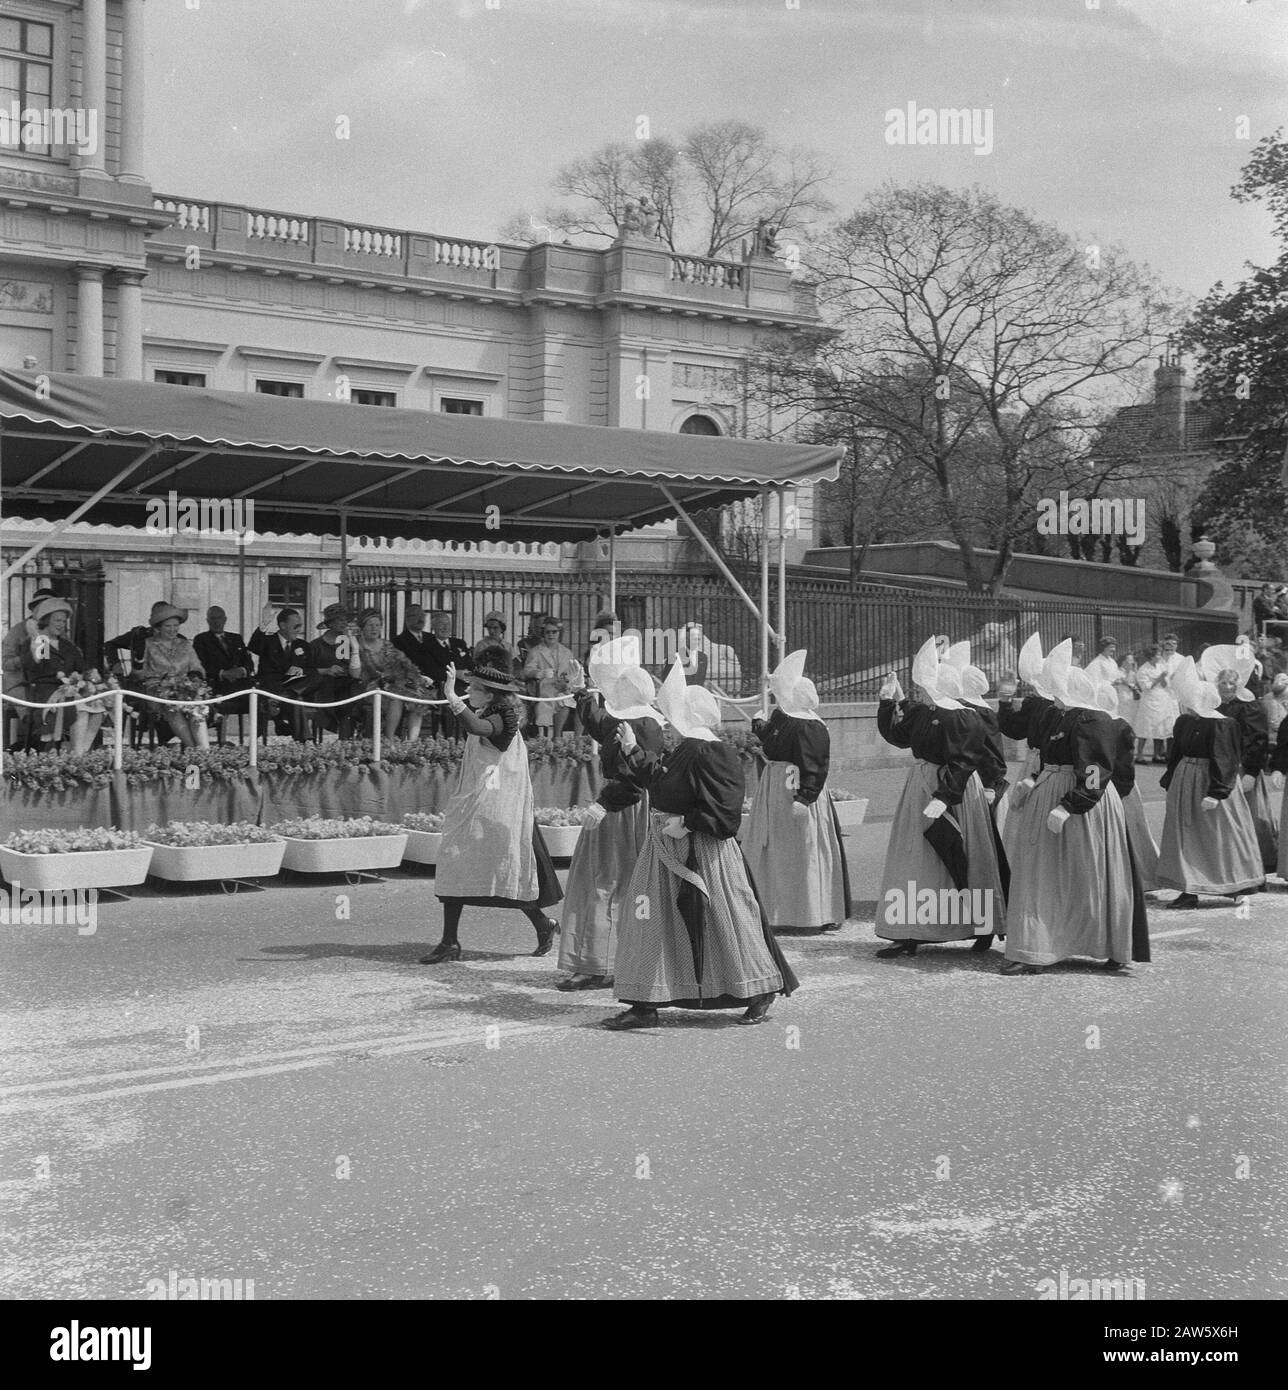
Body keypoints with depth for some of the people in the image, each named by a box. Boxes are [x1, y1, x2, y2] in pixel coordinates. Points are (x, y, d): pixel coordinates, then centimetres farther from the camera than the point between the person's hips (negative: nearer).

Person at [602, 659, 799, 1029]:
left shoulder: (711, 753, -19)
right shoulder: (682, 749, 10)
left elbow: (725, 813, -23)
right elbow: (657, 782, 24)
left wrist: (686, 823, -25)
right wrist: (632, 750, 24)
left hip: (703, 854, -9)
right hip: (667, 851, 10)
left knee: (723, 922, 2)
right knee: (653, 921, 7)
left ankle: (760, 994, 20)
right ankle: (644, 1005, 12)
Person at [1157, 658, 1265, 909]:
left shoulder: (1220, 725, -18)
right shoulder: (1183, 722, 3)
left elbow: (1223, 762, -19)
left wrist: (1215, 793, -23)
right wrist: (1168, 782, 14)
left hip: (1210, 783, -7)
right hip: (1185, 783, 7)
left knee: (1220, 834, 3)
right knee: (1186, 837, 7)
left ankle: (1239, 885, 20)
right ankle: (1189, 891, 13)